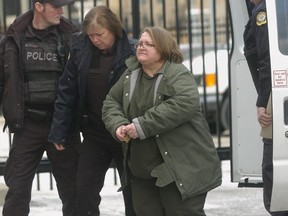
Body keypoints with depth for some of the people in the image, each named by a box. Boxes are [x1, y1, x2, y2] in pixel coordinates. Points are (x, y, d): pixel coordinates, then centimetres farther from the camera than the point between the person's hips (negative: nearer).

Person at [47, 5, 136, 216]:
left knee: (133, 191, 8)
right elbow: (67, 92, 1)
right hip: (94, 133, 3)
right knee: (85, 190, 3)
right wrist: (59, 131, -1)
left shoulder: (130, 52, -14)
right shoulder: (81, 51, -3)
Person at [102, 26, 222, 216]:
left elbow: (185, 104, -31)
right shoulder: (130, 75, 10)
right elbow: (111, 102, 15)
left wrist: (143, 126, -30)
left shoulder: (178, 74, -14)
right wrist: (118, 125, -9)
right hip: (142, 171, 8)